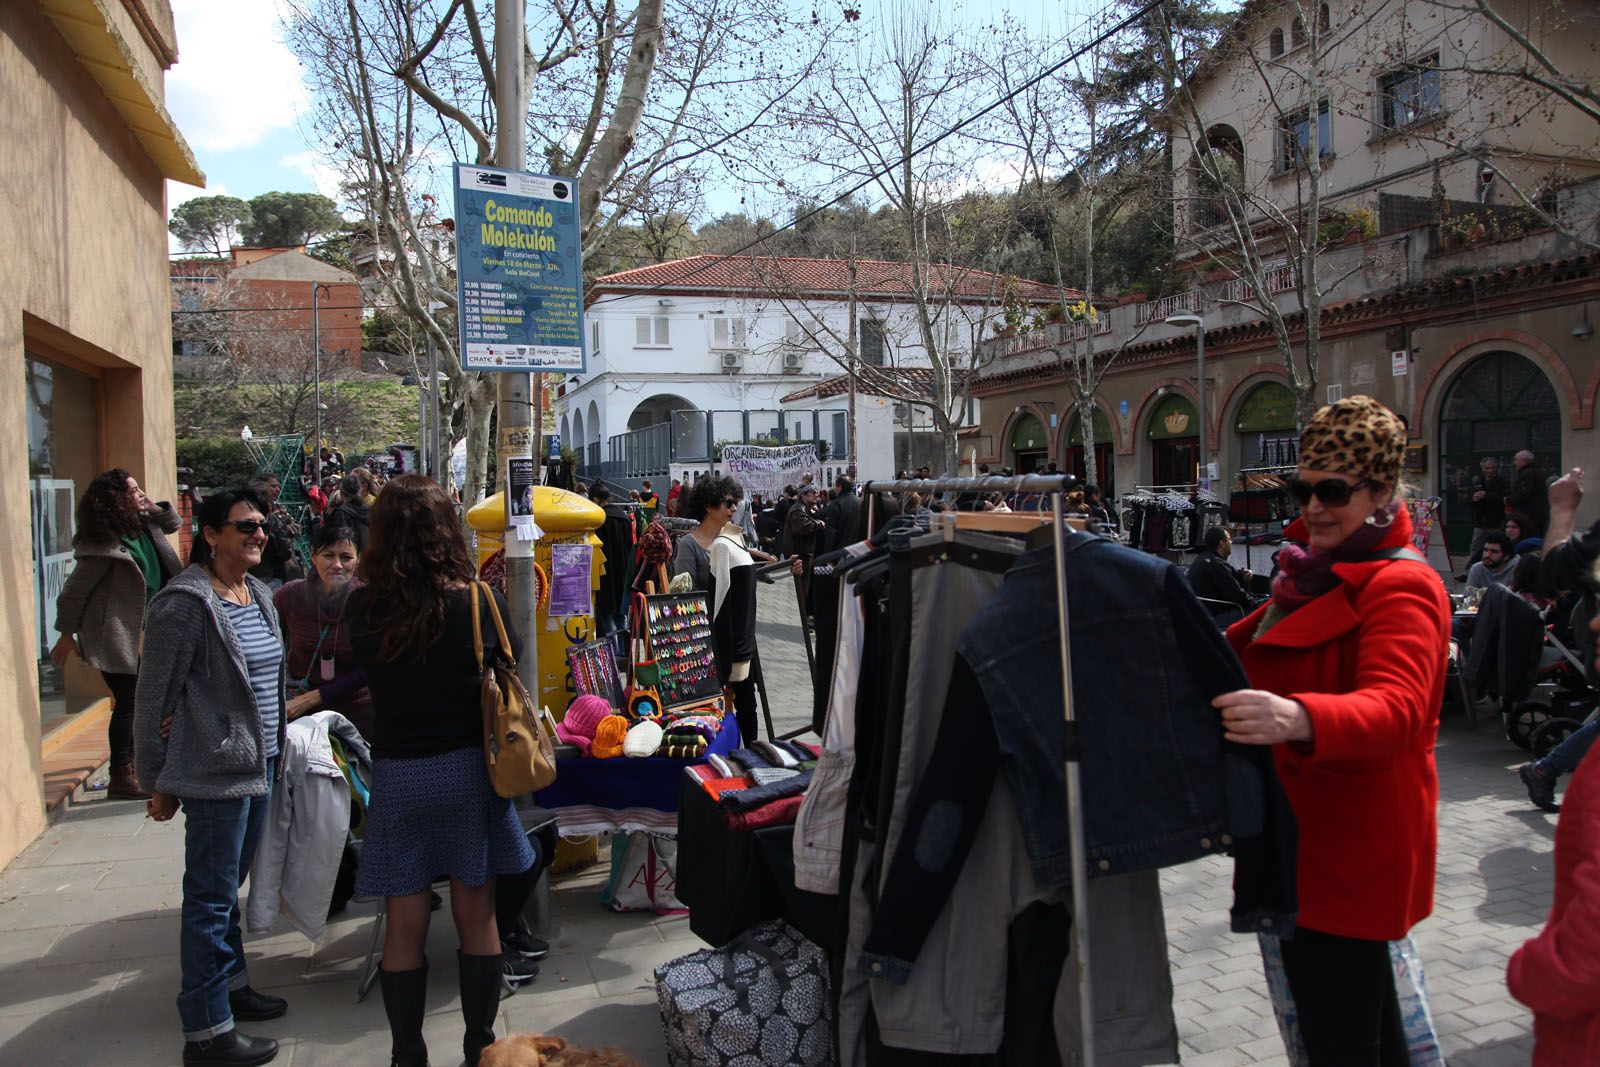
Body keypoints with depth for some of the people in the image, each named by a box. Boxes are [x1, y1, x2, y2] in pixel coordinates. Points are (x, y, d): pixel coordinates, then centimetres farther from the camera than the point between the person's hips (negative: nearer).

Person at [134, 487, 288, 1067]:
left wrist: (273, 748, 13)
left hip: (259, 763, 8)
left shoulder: (259, 593, 9)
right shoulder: (185, 604, -16)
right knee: (211, 898, 0)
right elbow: (154, 698, -13)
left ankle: (230, 982, 36)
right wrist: (158, 783, -9)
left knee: (228, 887, 21)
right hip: (217, 771, -8)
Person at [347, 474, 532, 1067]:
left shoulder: (364, 608, -10)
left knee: (404, 924, 11)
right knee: (476, 915, 12)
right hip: (468, 768, 0)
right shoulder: (481, 603, -13)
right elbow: (511, 658, 5)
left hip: (397, 774, 1)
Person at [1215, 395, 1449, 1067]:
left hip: (1349, 853, -10)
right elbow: (1257, 661, 29)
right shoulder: (1315, 573, 12)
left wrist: (1296, 717, -54)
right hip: (1305, 837, 10)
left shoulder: (1400, 588, -18)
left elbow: (1396, 707, -37)